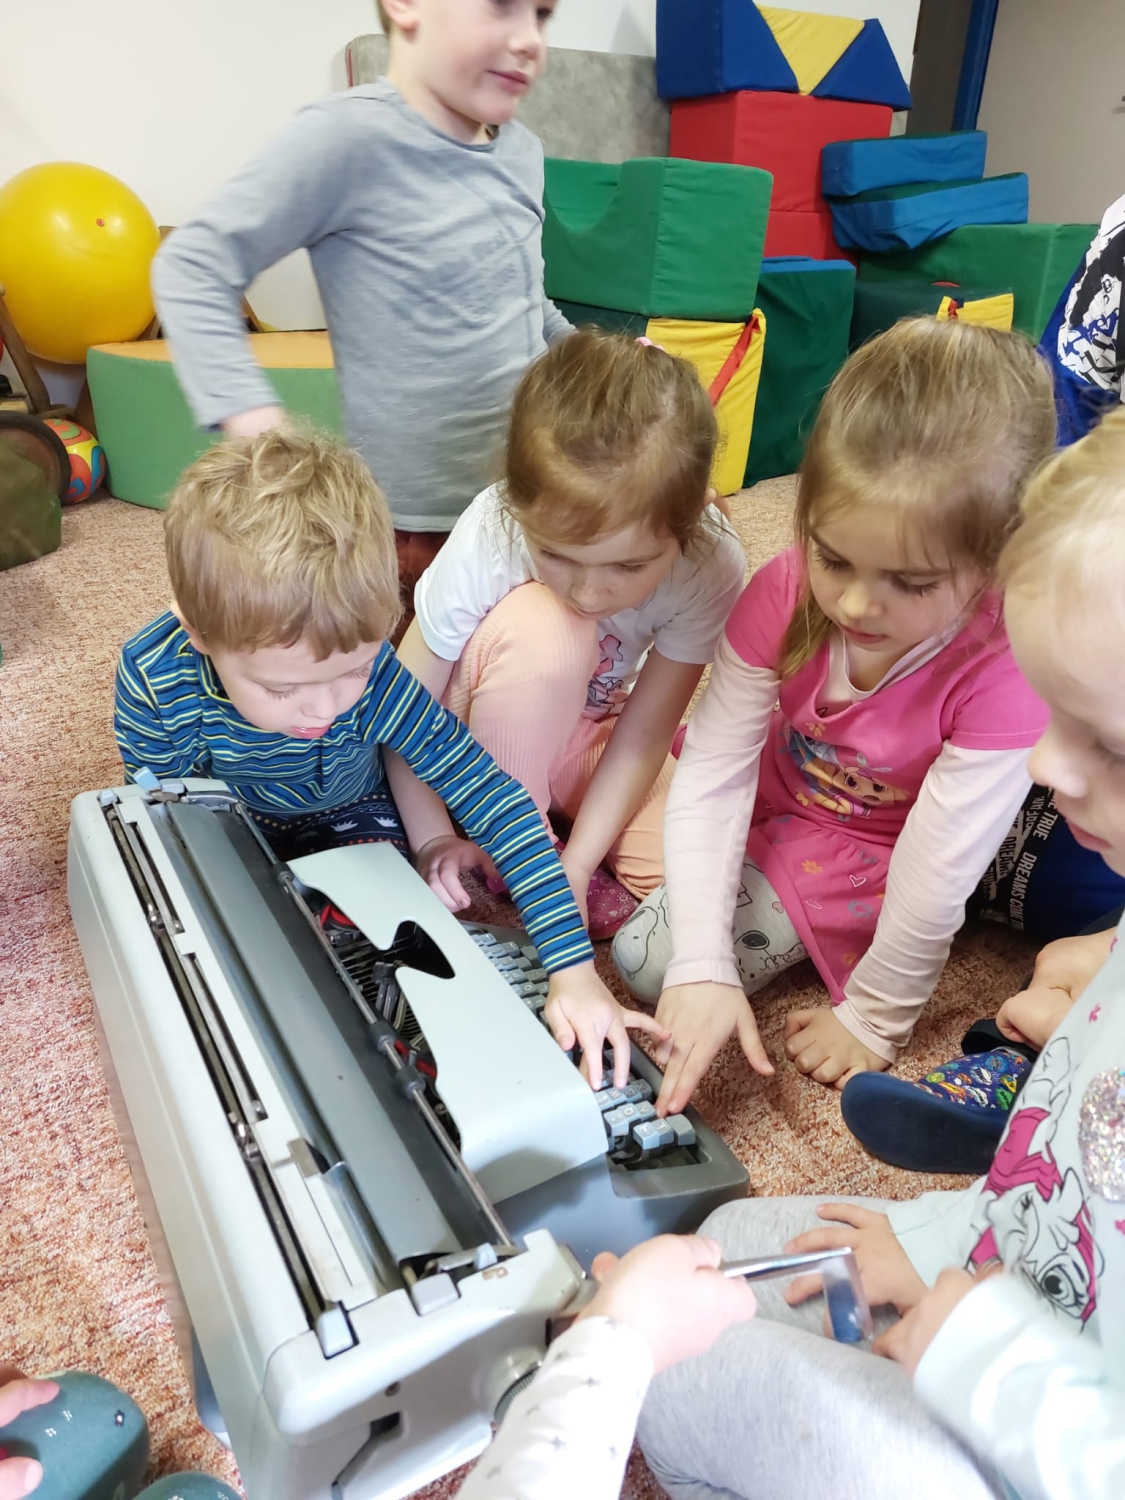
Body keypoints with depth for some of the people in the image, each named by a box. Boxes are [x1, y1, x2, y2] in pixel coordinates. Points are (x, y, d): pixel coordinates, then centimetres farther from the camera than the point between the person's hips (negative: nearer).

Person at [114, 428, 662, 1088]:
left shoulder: (372, 672, -39)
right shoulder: (153, 680, -35)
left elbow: (495, 800, -39)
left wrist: (574, 971, -44)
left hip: (348, 815, -2)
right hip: (228, 824, 2)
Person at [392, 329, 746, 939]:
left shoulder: (710, 565, -25)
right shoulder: (486, 544, -31)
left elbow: (644, 732, -19)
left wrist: (576, 865, -24)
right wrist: (435, 839, -29)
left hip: (591, 735, 1)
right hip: (483, 744, -1)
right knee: (539, 626, -35)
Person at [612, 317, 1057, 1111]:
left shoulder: (1004, 667, -34)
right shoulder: (783, 595, -25)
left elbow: (937, 868, -27)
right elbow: (713, 774, -24)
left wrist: (875, 1018, -15)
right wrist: (704, 966, -28)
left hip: (866, 853, -3)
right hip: (772, 797, 4)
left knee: (651, 963, -12)